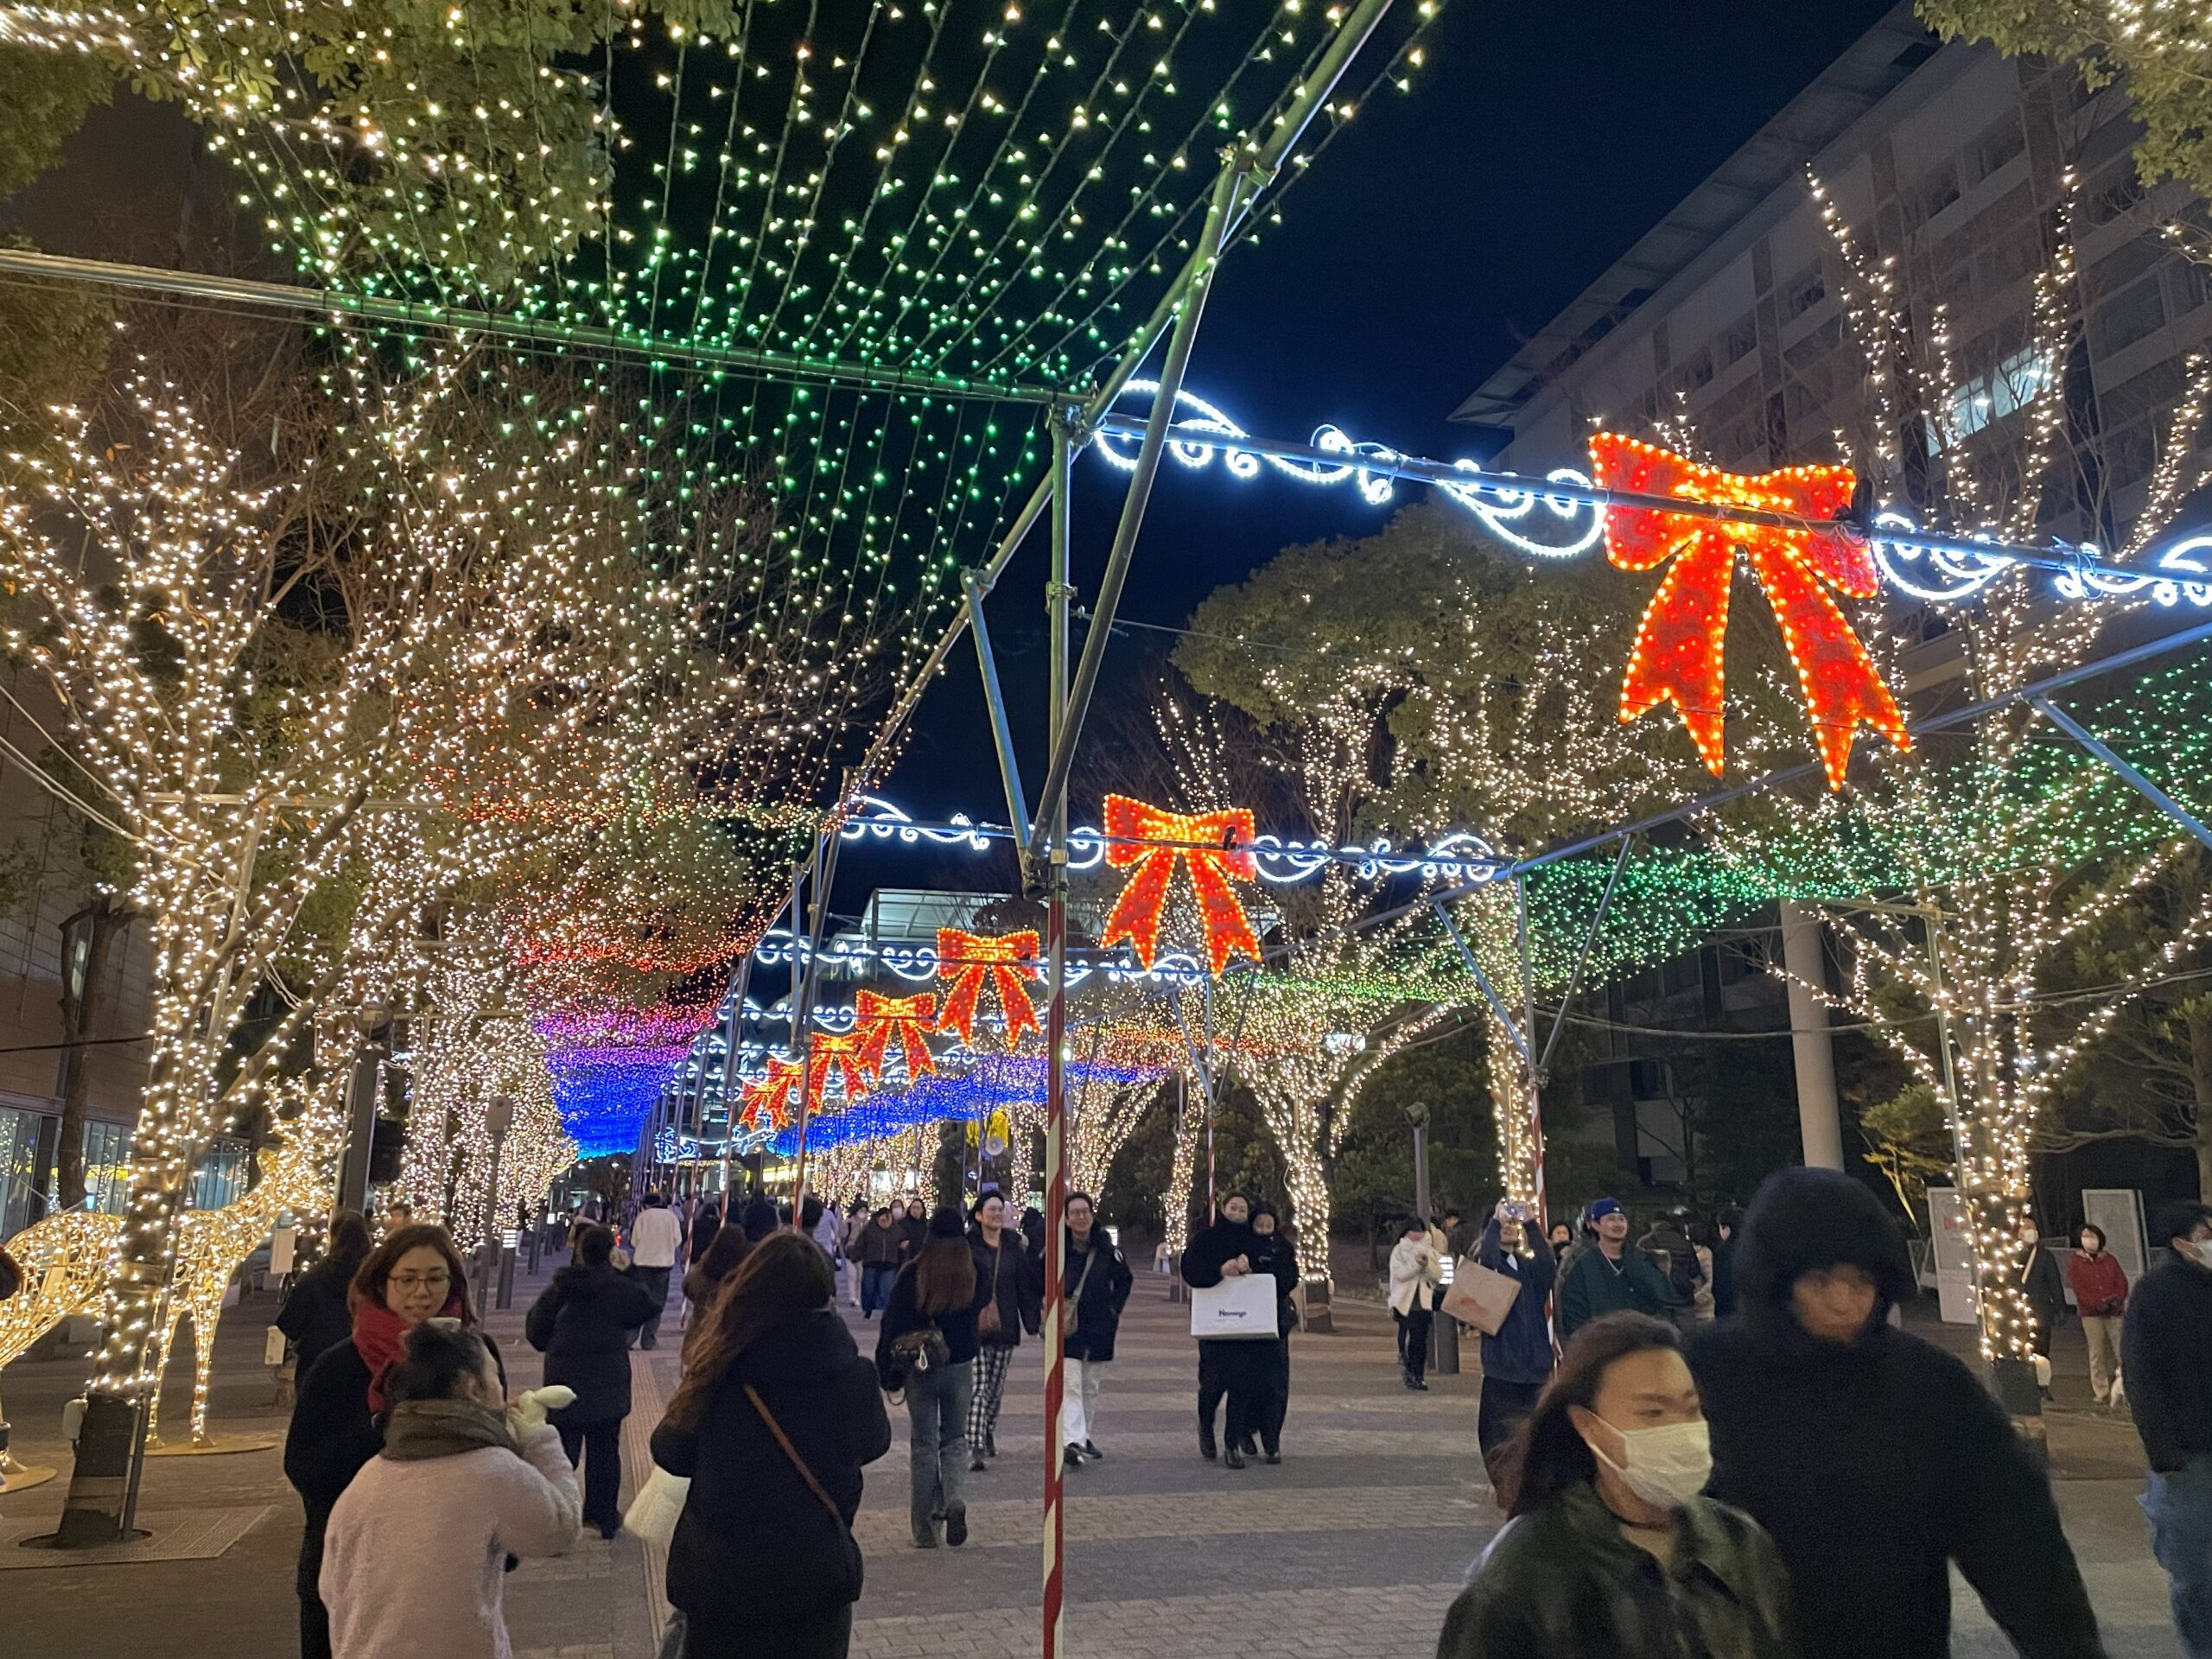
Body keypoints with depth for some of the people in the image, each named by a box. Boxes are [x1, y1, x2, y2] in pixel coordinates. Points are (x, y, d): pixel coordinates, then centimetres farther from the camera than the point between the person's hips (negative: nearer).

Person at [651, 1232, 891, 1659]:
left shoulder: (720, 1375, -18)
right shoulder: (854, 1376, -15)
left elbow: (670, 1453, -1)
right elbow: (873, 1443, 5)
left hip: (720, 1575, 0)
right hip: (816, 1575, 1)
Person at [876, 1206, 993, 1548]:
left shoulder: (911, 1275, -12)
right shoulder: (975, 1274, -9)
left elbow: (892, 1323, -7)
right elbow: (983, 1302, 10)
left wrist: (886, 1369, 2)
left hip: (919, 1368, -1)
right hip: (961, 1367, 1)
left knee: (923, 1445, 10)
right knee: (955, 1439, 18)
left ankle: (925, 1528, 14)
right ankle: (956, 1500, -7)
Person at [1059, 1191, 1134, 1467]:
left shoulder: (1108, 1249, -2)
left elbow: (1125, 1280, 13)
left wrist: (1114, 1309, 5)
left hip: (1099, 1328, 3)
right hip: (1067, 1328, -3)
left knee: (1091, 1387, 14)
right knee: (1069, 1385, -14)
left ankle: (1087, 1438, 27)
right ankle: (1072, 1441, -20)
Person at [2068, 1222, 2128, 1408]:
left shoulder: (2109, 1260, 13)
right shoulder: (2075, 1262, 5)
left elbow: (2122, 1282, 7)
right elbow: (2078, 1288, -2)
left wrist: (2116, 1299, -10)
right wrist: (2097, 1303, -13)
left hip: (2114, 1310, 2)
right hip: (2090, 1312, -2)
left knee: (2118, 1349, -5)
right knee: (2097, 1352, -4)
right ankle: (2101, 1392, -2)